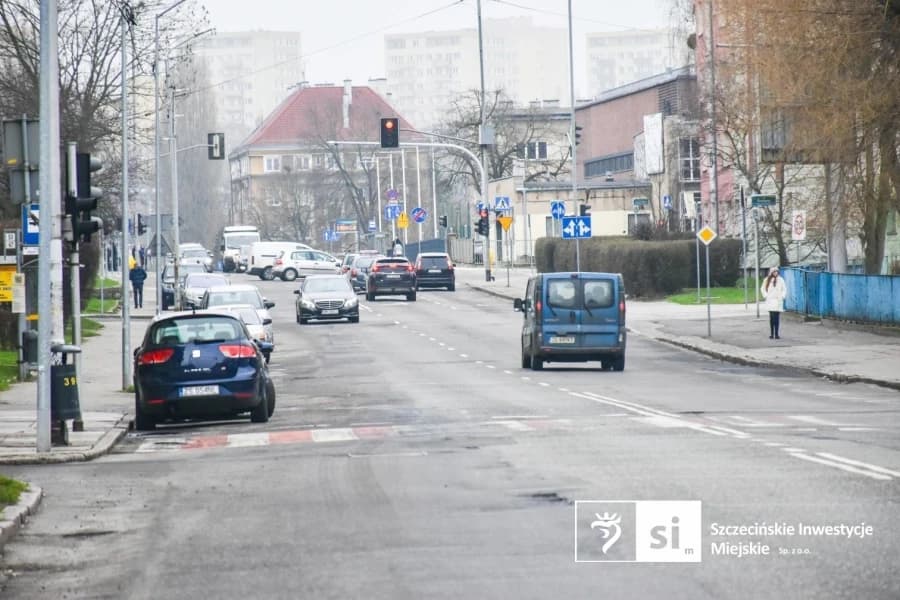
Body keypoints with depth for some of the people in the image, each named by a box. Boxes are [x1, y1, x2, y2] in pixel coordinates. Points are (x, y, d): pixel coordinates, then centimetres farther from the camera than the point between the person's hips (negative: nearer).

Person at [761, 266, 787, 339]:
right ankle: (772, 334, 5)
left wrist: (782, 296, -2)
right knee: (771, 317, 0)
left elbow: (784, 289, 8)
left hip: (778, 301, -1)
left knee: (777, 318, -6)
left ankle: (776, 334, -4)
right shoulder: (767, 280, 6)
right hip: (770, 301, 1)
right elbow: (763, 289, 17)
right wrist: (765, 296, 5)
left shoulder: (780, 280, 2)